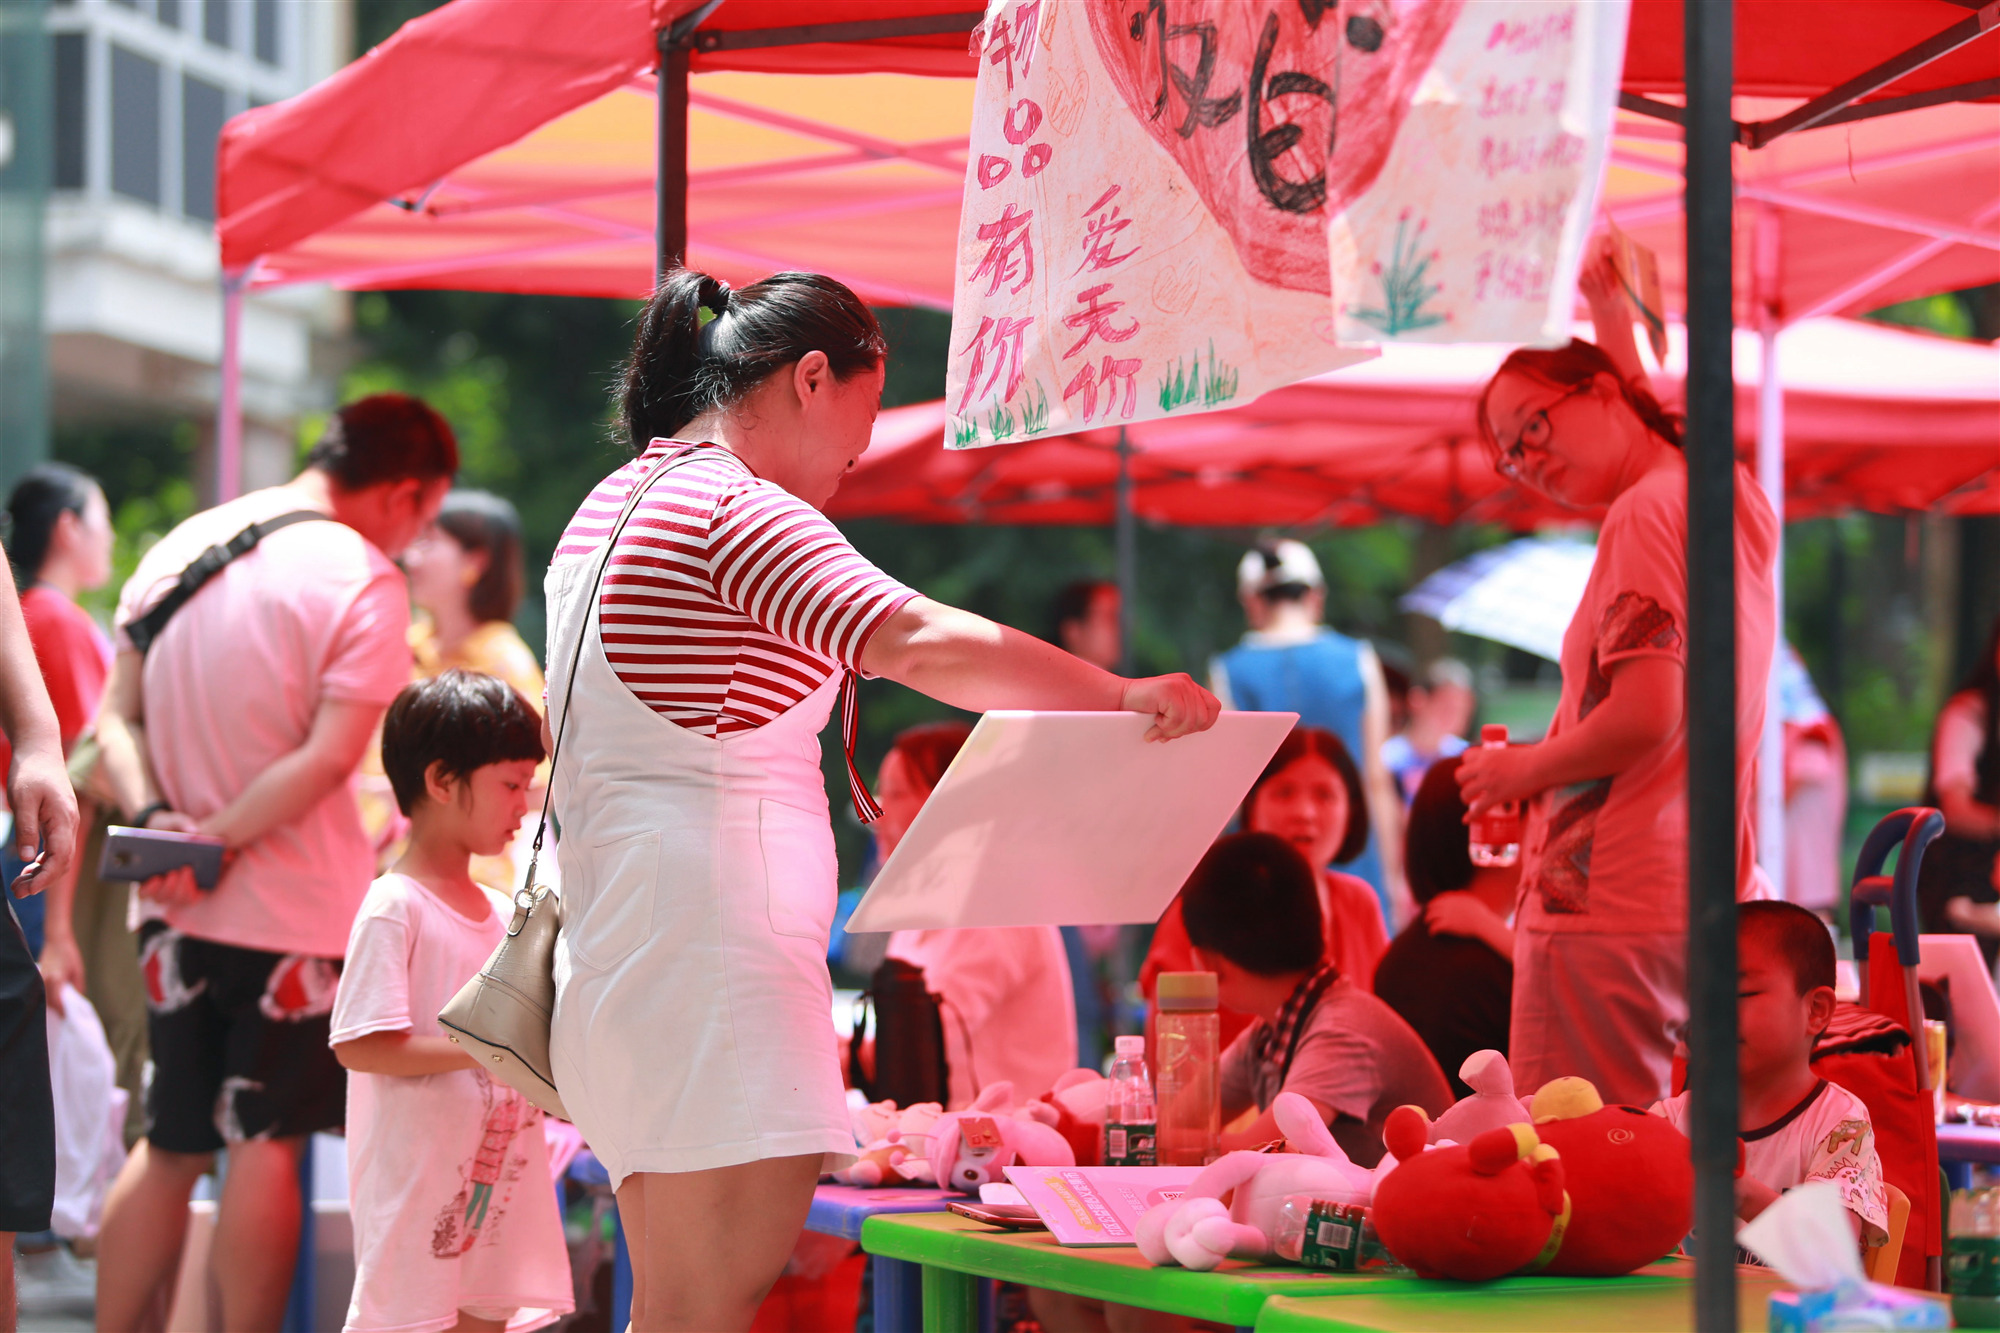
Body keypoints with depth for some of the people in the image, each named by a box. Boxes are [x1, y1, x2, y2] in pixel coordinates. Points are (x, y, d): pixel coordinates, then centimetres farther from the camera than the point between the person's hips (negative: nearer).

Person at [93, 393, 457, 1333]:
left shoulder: (180, 547, 9)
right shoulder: (364, 582, -11)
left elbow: (118, 719, 6)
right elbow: (328, 760, -19)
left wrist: (154, 815, -9)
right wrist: (212, 841, -17)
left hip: (181, 911, 6)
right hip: (299, 911, -6)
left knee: (168, 1146, 11)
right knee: (266, 1142, 1)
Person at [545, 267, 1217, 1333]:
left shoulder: (608, 511, 21)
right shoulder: (736, 508, -11)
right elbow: (922, 643, -25)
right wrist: (1126, 697, -19)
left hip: (615, 946, 11)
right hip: (712, 943, -11)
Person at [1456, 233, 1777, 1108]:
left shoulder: (1645, 514, -11)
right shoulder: (1739, 502, 16)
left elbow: (1647, 716, -20)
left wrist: (1523, 769, -6)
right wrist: (1613, 312, 43)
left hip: (1610, 911, -9)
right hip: (1720, 912, 9)